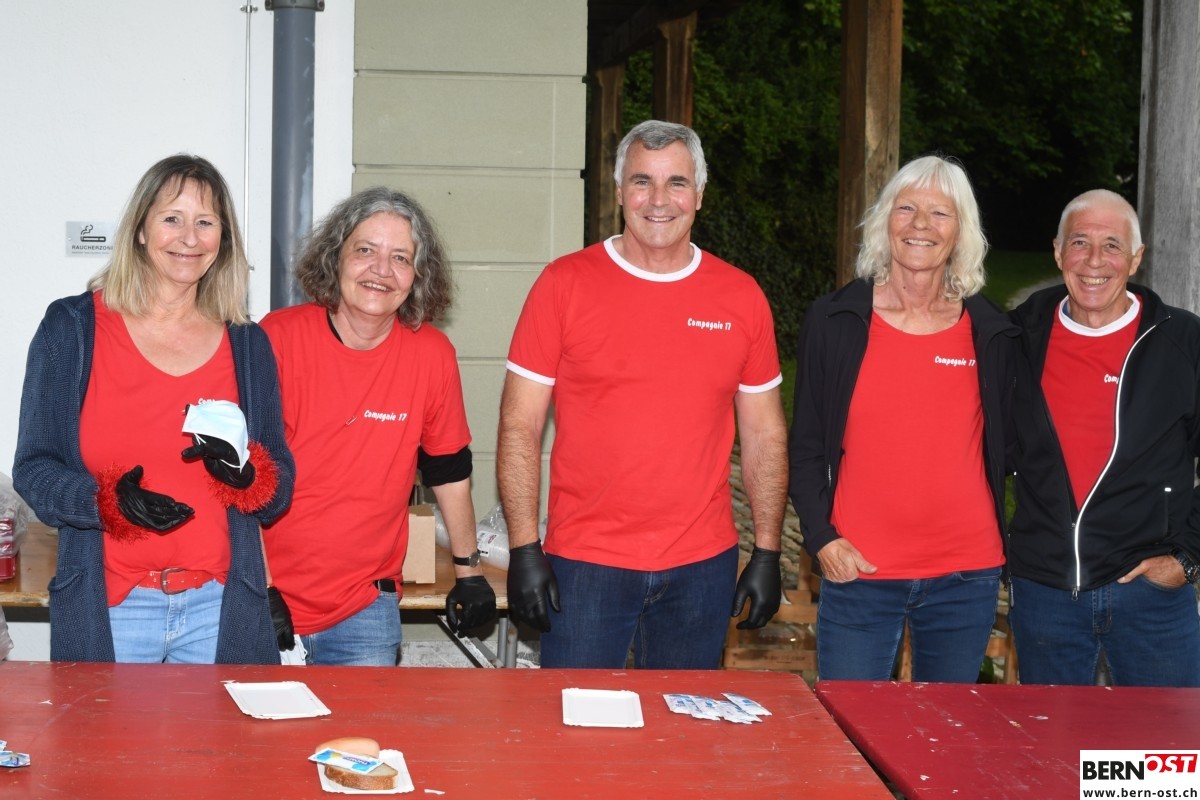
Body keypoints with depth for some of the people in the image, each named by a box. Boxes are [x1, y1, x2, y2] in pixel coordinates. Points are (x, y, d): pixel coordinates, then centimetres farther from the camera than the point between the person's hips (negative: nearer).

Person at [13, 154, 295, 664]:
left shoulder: (248, 345, 9)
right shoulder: (71, 328, 3)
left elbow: (280, 491, 11)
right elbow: (34, 469, 1)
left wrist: (245, 475, -12)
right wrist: (110, 501, -19)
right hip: (106, 610, -2)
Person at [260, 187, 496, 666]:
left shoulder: (432, 354, -3)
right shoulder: (277, 338, -9)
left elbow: (449, 471, 12)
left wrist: (468, 571, 16)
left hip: (366, 609, 2)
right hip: (267, 603, -1)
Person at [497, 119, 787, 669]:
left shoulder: (741, 297, 5)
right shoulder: (564, 284, -3)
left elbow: (764, 435, 10)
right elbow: (519, 427, -3)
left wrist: (767, 552, 6)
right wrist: (523, 551, -8)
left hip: (702, 566, 2)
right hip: (585, 564, -2)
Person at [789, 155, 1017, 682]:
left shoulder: (992, 334, 5)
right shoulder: (834, 321, 1)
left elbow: (1004, 448, 13)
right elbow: (806, 446, 3)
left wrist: (1002, 544, 4)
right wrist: (822, 538, -8)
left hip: (966, 578, 2)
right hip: (858, 573, -2)